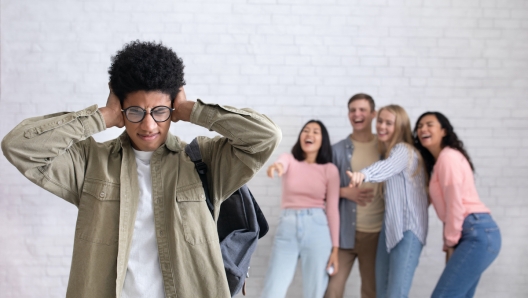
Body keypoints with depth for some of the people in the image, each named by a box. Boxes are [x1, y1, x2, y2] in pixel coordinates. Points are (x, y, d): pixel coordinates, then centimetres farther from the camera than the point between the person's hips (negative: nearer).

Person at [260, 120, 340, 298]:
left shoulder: (330, 170, 3)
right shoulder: (289, 160, 5)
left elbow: (332, 209, 2)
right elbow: (281, 164, -20)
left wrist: (335, 248, -2)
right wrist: (276, 166, -46)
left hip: (317, 229, -1)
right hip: (287, 229, 1)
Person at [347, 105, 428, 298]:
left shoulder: (404, 150, -10)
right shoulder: (387, 151, 20)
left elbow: (386, 167, -31)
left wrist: (364, 174, -52)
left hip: (407, 229, -9)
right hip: (389, 227, 9)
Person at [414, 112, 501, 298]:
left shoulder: (448, 156, -8)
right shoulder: (437, 161, 22)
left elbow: (456, 203, -13)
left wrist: (450, 242, -5)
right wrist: (450, 241, 8)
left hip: (477, 234, -10)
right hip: (474, 234, 10)